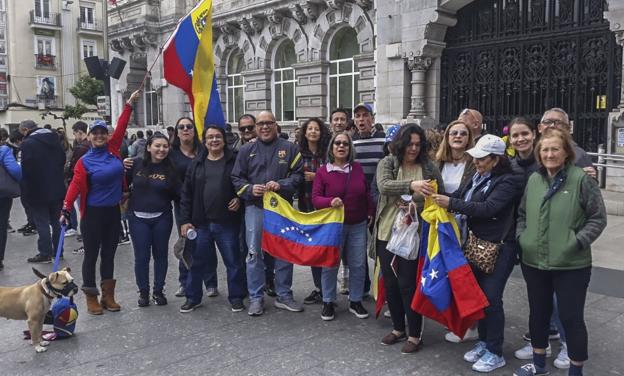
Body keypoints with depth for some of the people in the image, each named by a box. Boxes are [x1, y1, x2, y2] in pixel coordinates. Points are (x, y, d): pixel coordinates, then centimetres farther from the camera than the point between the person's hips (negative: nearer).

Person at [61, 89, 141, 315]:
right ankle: (91, 298, 16)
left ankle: (108, 296, 23)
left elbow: (121, 127, 3)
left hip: (114, 211, 4)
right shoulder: (84, 162, -8)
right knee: (92, 255, 5)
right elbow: (75, 185, -18)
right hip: (93, 213, -4)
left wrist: (129, 104, 2)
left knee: (109, 254, 13)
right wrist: (66, 209, -30)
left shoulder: (113, 149, 3)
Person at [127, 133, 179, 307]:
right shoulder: (137, 164, -3)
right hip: (138, 218, 0)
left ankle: (158, 291, 25)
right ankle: (143, 291, 22)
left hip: (162, 218, 1)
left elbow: (177, 194, -2)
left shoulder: (170, 169, -2)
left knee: (160, 255, 10)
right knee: (141, 257, 4)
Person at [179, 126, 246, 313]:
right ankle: (193, 297, 26)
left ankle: (236, 297, 20)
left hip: (227, 222, -2)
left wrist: (240, 199, -11)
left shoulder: (234, 162, 1)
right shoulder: (196, 164, 8)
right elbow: (186, 194, 7)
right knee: (198, 261, 12)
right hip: (201, 223, 2)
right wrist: (185, 220, 1)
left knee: (234, 261, 5)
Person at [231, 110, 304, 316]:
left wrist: (281, 185, -16)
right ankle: (256, 298, 14)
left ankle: (283, 295, 21)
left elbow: (298, 174, -1)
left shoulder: (290, 148, 4)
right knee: (254, 253, 3)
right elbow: (236, 178, 6)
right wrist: (250, 189, -12)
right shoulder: (247, 150, 7)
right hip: (255, 208, 0)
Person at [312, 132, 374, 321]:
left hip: (358, 225, 3)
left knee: (358, 264, 8)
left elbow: (367, 192, 11)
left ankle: (356, 301, 22)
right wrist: (330, 201, -27)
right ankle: (328, 302, 19)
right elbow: (315, 197, -9)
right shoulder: (323, 171, -5)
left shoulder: (358, 168, 3)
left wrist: (370, 213, 6)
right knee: (330, 264, 4)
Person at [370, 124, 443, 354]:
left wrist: (414, 204, -16)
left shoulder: (429, 168, 1)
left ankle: (415, 335, 16)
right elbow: (384, 186, -18)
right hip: (387, 232, 2)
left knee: (407, 283, -1)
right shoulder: (387, 163, 1)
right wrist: (412, 185, -35)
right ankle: (398, 328, 31)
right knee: (390, 282, 12)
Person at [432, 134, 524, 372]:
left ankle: (495, 353, 10)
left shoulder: (508, 181, -14)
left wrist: (451, 203, -27)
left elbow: (488, 208, -25)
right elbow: (460, 196, 7)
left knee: (491, 297, -4)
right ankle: (483, 342, 30)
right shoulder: (477, 177, 10)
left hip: (499, 248, -7)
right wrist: (438, 197, -11)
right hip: (476, 244, 7)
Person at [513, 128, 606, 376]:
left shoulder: (581, 179, -10)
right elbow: (522, 213, 15)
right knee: (538, 313, 17)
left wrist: (576, 243, -15)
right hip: (533, 262, 5)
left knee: (571, 317, 4)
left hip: (571, 265, -5)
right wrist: (522, 237, 1)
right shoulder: (534, 179, 5)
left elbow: (598, 218, -7)